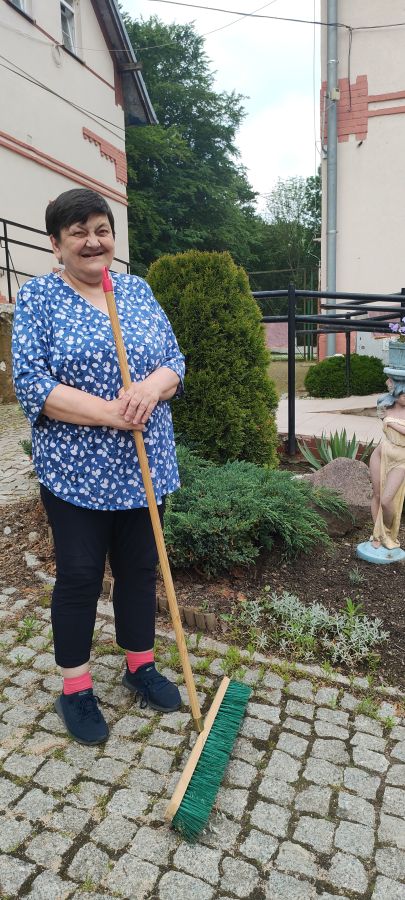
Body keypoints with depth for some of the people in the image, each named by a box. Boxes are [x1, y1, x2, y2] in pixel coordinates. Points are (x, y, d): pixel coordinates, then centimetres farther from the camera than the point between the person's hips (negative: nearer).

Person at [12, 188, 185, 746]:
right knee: (79, 575, 7)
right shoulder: (37, 296, -4)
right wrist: (111, 412, -21)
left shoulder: (138, 290, 9)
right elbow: (30, 382, -13)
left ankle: (140, 664, 35)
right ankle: (75, 687, 27)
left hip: (144, 465, 4)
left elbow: (174, 360, 6)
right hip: (76, 470, -4)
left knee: (140, 566, 15)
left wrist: (152, 387, -18)